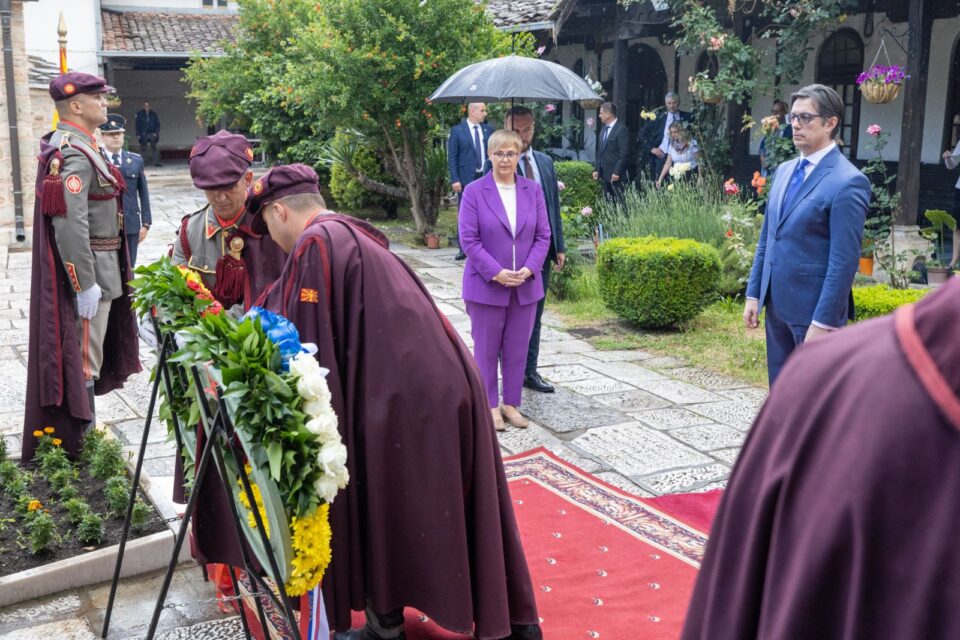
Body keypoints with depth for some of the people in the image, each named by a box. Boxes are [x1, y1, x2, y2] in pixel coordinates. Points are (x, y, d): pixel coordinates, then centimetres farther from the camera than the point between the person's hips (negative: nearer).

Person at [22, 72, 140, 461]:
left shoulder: (72, 146, 13)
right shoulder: (75, 155, -21)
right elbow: (70, 225, -27)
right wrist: (85, 284, -25)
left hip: (95, 267, 11)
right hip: (86, 269, -11)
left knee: (83, 352, 20)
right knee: (83, 357, -1)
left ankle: (77, 434, 35)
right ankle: (78, 447, 10)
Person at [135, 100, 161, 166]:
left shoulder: (153, 114, 7)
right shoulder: (139, 114, 3)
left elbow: (157, 124, 9)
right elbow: (137, 125, 5)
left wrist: (156, 133, -3)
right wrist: (138, 135, -2)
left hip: (152, 134, 1)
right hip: (143, 135, -1)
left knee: (154, 148, -1)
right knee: (143, 149, 0)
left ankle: (156, 162, 0)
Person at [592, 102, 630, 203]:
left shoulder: (621, 129, -11)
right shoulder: (604, 129, 15)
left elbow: (624, 154, -15)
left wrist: (617, 172, -18)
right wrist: (596, 169, 12)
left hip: (616, 175, -8)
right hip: (605, 174, 8)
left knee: (619, 202, -6)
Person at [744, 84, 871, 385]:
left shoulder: (848, 182, -14)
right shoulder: (784, 171, 11)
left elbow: (844, 261, -17)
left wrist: (824, 322, -19)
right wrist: (753, 294, 11)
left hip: (814, 310, -7)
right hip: (778, 305, 7)